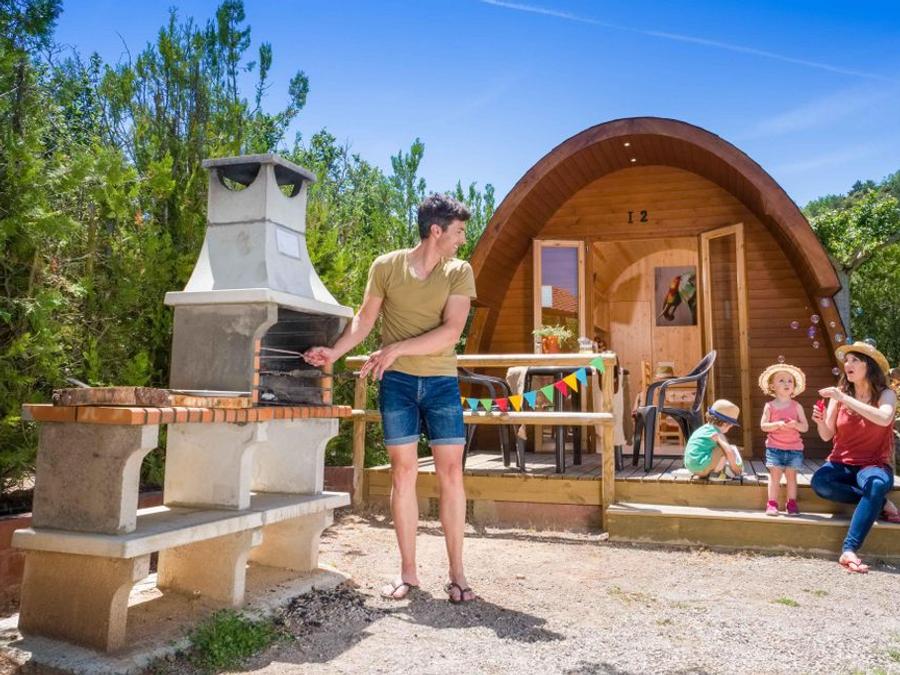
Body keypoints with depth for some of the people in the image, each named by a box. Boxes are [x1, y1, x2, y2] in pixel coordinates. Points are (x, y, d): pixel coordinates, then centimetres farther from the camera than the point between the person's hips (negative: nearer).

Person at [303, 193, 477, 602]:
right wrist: (334, 353, -7)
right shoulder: (386, 266, 0)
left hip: (442, 382, 0)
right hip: (397, 382, 0)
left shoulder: (459, 272, -1)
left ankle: (457, 574, 10)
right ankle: (408, 572, 15)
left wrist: (395, 349, -19)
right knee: (403, 472, 3)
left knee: (451, 473, 0)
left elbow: (451, 331, -11)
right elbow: (365, 319, 7)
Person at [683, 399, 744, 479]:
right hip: (701, 467, -9)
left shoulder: (704, 428, 16)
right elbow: (729, 452, -19)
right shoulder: (716, 434, -10)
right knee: (732, 449, -6)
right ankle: (715, 473, 3)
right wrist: (734, 467, -4)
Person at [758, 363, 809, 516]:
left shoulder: (797, 406, 2)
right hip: (774, 448, -1)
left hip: (794, 448, 1)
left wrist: (795, 424, -20)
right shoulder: (770, 406, 0)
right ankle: (772, 503, 3)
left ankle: (791, 503, 15)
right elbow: (763, 426, -5)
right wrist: (777, 424, -21)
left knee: (791, 475, 6)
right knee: (775, 475, -2)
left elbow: (805, 427, 0)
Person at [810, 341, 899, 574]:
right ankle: (880, 503, -12)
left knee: (876, 485, -37)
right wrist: (820, 421, -21)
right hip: (842, 463, 3)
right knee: (819, 482, -29)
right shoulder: (840, 395, 2)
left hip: (874, 465, -3)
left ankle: (849, 550, -38)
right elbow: (827, 435, 1)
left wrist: (844, 399, -32)